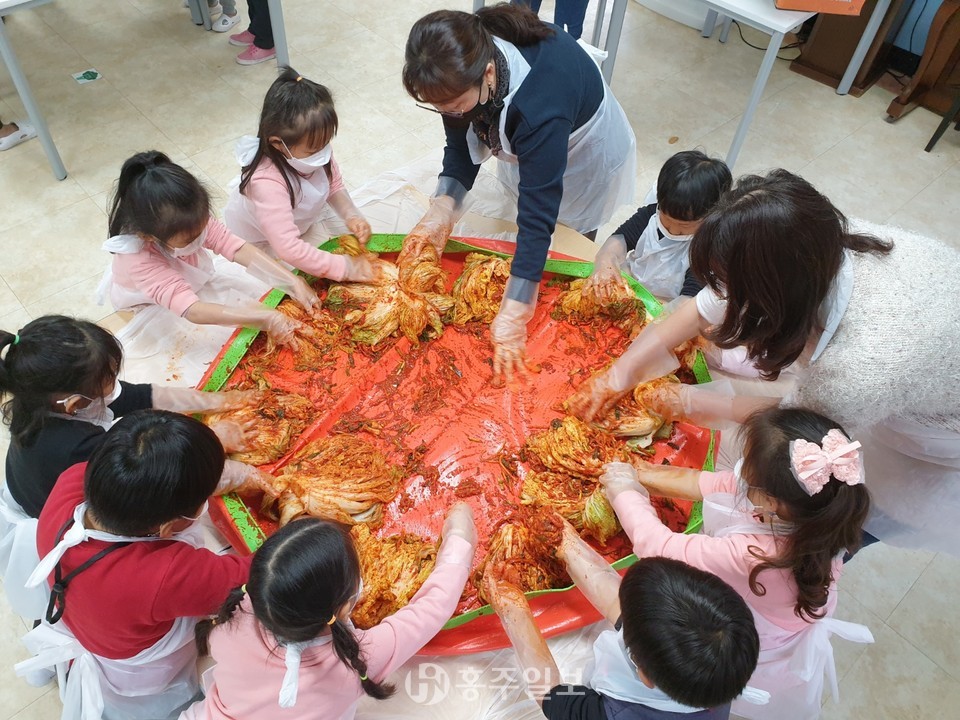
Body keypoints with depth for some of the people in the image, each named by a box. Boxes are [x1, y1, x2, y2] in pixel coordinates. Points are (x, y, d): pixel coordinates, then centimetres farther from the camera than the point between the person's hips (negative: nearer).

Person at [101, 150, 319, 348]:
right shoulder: (138, 261, -43)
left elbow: (240, 249, -34)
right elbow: (193, 312, -52)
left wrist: (294, 282, -45)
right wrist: (265, 318, -58)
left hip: (191, 290, 5)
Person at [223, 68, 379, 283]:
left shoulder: (314, 148, -27)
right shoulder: (268, 183, -46)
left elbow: (335, 185, -5)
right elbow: (288, 248, -50)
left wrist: (350, 215, -23)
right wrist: (344, 268, -47)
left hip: (298, 224, 5)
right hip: (257, 239, -4)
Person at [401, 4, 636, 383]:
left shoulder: (539, 106, -48)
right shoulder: (463, 65, -29)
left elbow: (538, 216, -45)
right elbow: (461, 145, -15)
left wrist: (513, 315, -45)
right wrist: (442, 209, -32)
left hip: (584, 158, -5)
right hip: (523, 148, 6)